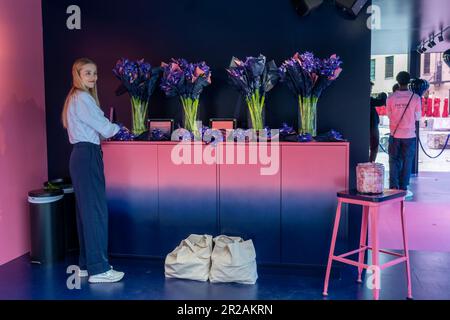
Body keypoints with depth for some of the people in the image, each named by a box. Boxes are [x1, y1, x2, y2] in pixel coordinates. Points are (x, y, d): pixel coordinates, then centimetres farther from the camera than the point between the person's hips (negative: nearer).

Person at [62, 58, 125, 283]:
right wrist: (118, 128, 7)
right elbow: (104, 129, -12)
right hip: (87, 156, -10)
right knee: (96, 210, -9)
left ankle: (86, 264, 20)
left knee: (86, 210, 12)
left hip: (83, 156, 10)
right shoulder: (82, 98, -12)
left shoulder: (76, 97, 19)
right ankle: (98, 269, -5)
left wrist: (108, 127, 7)